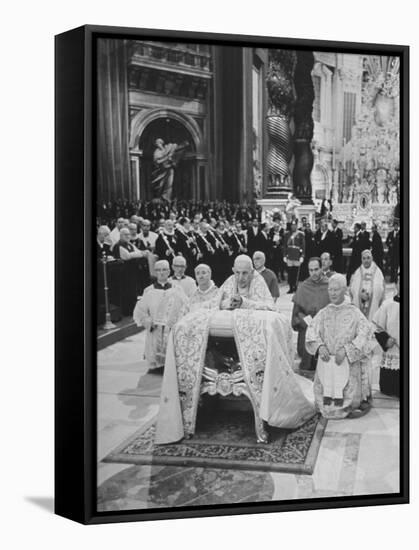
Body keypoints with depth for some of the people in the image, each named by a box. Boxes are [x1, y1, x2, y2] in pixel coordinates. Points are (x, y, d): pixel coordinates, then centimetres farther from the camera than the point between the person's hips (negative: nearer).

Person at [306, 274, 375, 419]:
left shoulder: (354, 313, 0)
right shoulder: (323, 313, 9)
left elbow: (364, 334, -8)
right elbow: (311, 333, 3)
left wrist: (345, 350, -18)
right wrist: (320, 346, -17)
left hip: (348, 361, -2)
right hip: (326, 360, 2)